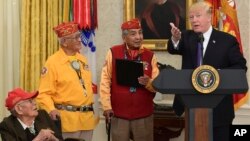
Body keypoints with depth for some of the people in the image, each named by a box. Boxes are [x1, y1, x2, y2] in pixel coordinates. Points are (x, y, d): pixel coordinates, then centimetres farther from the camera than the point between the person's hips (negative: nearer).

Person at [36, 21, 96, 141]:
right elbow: (44, 93, -12)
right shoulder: (53, 62, -9)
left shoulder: (82, 59, 13)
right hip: (67, 118, -6)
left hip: (87, 117, 7)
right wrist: (51, 109, -27)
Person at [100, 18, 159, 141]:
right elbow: (105, 81, -1)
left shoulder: (150, 56, 4)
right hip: (118, 114, -1)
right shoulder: (113, 53, 0)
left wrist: (148, 82, -19)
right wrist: (106, 106, -7)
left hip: (144, 115, 1)